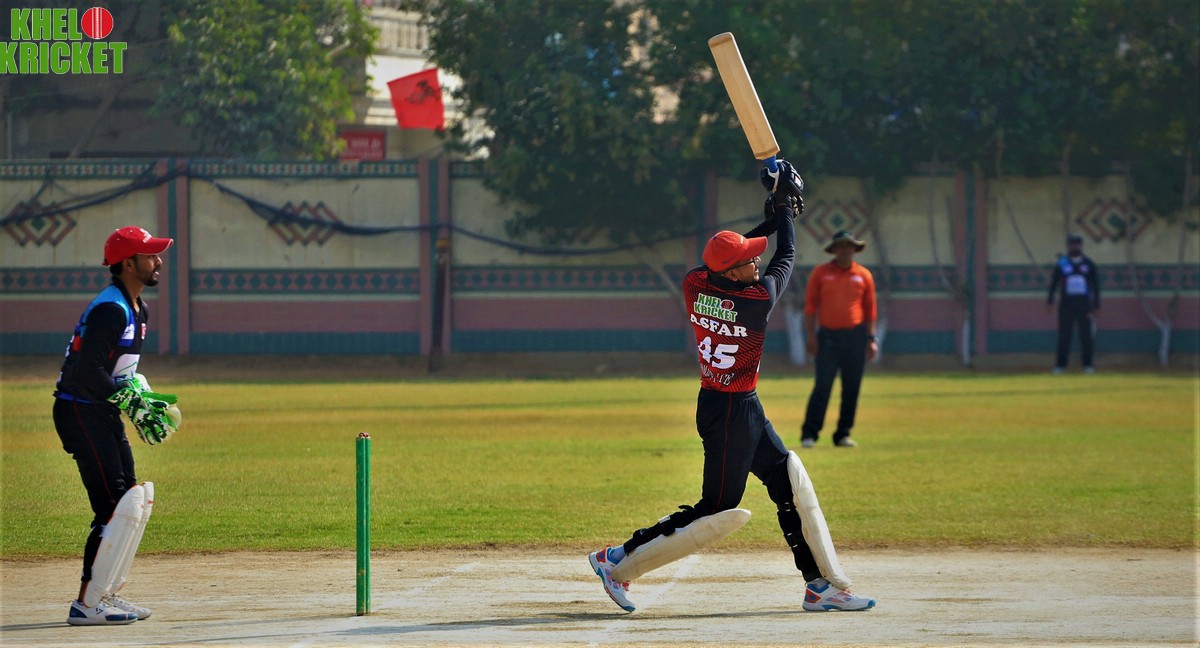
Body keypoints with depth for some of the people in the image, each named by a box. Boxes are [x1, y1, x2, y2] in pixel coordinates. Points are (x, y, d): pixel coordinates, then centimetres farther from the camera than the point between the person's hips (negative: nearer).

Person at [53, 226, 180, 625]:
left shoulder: (136, 310, 15)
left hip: (104, 415, 10)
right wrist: (133, 401, -22)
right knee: (115, 507, -15)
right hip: (81, 413, -10)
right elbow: (89, 372, -25)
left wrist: (145, 402, 8)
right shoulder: (110, 309, -18)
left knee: (135, 501, 12)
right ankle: (87, 604, -12)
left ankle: (105, 594, 19)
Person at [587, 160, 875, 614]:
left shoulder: (694, 285, -7)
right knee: (716, 510, 0)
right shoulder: (758, 300, -24)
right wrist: (784, 205, 8)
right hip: (731, 412, -9)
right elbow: (786, 257, -6)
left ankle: (823, 585, 20)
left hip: (744, 411, 9)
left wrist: (774, 215, 13)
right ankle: (618, 560, 4)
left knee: (793, 486, 14)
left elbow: (738, 252, 15)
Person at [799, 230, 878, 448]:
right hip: (828, 337, -2)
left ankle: (843, 435, 10)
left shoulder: (864, 275, 9)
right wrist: (810, 335, -3)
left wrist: (871, 339, 8)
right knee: (822, 386, -10)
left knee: (851, 388, 2)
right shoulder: (820, 273, 5)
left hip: (855, 337, 2)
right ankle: (809, 434, -9)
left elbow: (869, 309, 13)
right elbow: (810, 305, 5)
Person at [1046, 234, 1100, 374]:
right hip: (1066, 303, -1)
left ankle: (1087, 365, 4)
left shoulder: (1088, 264, 6)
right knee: (1064, 336, -1)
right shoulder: (1062, 264, 4)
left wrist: (1096, 306, 4)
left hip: (1084, 304, 1)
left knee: (1086, 335, -1)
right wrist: (1050, 302, -4)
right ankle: (1060, 365, 1)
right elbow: (1053, 283, 4)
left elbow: (1096, 286, 8)